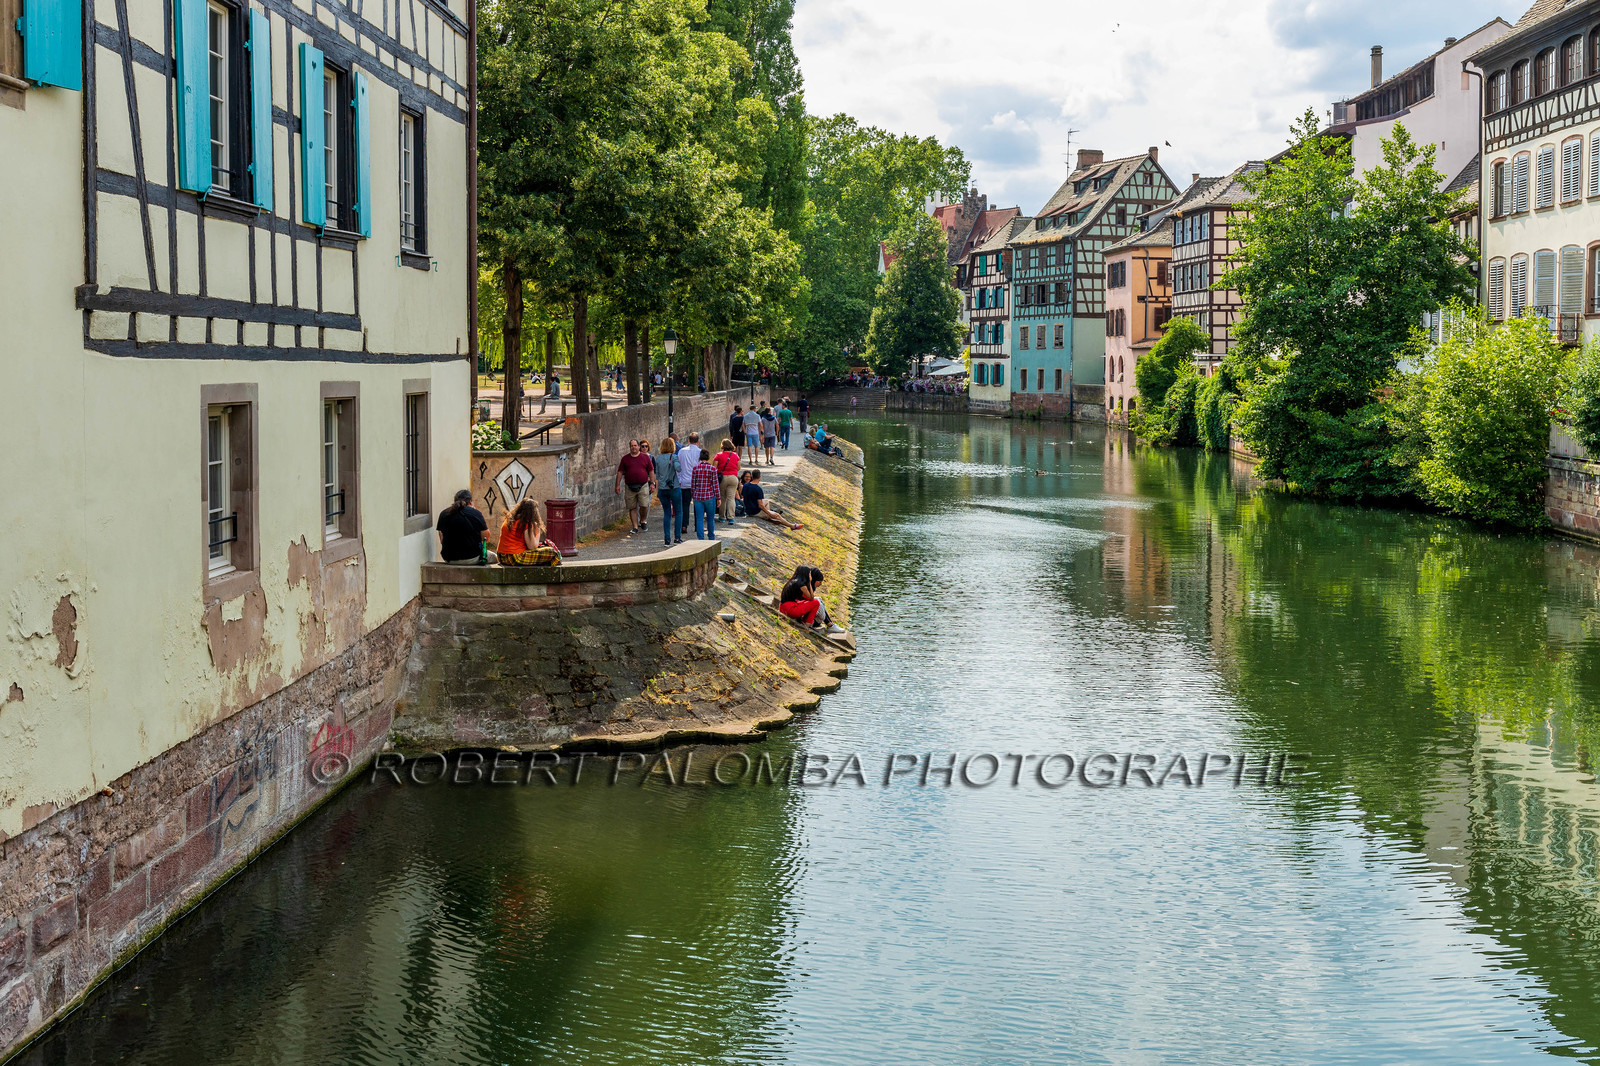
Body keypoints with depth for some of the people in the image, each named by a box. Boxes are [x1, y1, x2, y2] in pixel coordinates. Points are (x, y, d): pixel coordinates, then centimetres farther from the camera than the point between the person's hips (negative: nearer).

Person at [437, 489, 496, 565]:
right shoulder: (476, 513, -8)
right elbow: (486, 538, -2)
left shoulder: (443, 514, 3)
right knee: (495, 557, 22)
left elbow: (442, 541, 8)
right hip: (471, 558, -5)